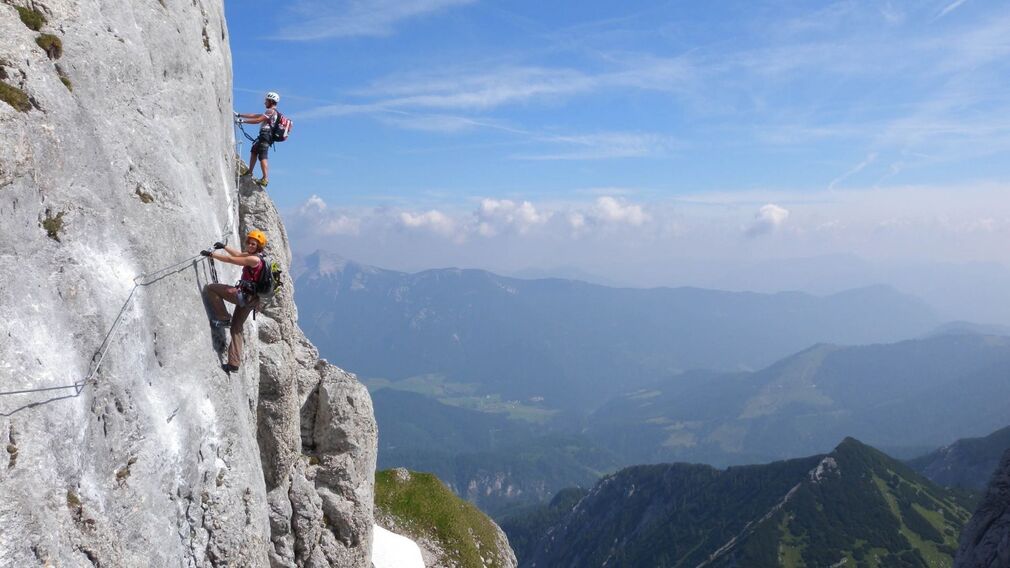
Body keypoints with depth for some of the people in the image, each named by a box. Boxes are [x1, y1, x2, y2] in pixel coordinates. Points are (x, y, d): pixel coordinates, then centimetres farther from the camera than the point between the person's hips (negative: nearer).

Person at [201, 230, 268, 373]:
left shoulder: (254, 259, -16)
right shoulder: (252, 255, 13)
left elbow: (230, 259, -18)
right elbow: (238, 254, 29)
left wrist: (211, 254, -13)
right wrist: (224, 247, 28)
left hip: (244, 295, -10)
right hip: (248, 298, 10)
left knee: (209, 288, -3)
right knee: (236, 328, 14)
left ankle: (223, 319, -2)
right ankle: (234, 363, 14)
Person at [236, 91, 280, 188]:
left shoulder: (271, 111, -8)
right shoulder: (272, 112, 24)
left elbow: (257, 120, -16)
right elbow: (255, 115, 23)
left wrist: (242, 120, -12)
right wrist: (239, 115, 22)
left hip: (265, 135, -11)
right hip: (267, 136, 11)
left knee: (262, 156, -17)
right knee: (254, 150, 22)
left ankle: (265, 179, -25)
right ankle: (250, 172, 28)